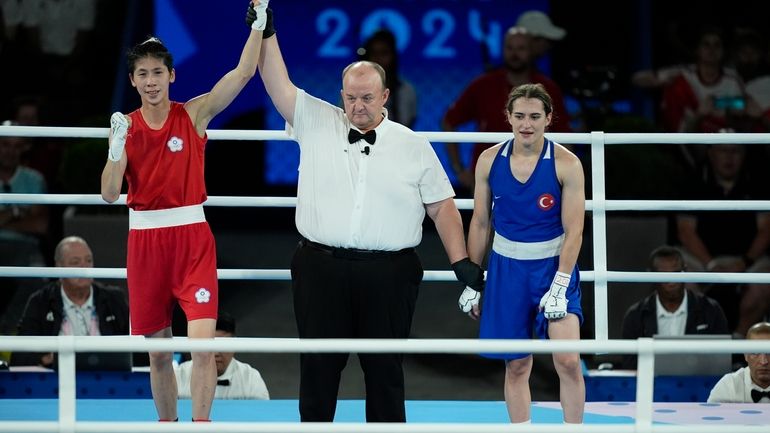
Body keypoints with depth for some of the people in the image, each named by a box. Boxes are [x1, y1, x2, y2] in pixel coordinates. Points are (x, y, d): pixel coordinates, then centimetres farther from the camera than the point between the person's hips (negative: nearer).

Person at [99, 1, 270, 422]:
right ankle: (167, 424, 23)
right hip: (144, 239, 2)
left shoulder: (194, 114, 0)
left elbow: (242, 73, -9)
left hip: (192, 235, -2)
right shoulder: (125, 126, 4)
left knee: (202, 341, -14)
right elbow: (110, 193, -3)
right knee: (157, 352, 9)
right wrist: (117, 146, -18)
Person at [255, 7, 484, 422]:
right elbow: (277, 84, 1)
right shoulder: (315, 123, 7)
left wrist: (462, 262, 0)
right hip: (321, 270, 0)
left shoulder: (414, 146, 7)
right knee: (318, 366, 5)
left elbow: (442, 206, 8)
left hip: (388, 275, 0)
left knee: (384, 369, 4)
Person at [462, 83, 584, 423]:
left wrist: (560, 284, -19)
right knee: (516, 365, 6)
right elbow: (480, 222, 7)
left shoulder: (566, 164, -11)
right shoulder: (490, 160, -2)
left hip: (553, 265, -3)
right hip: (506, 267, 3)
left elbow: (573, 230, -12)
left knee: (568, 361, -13)